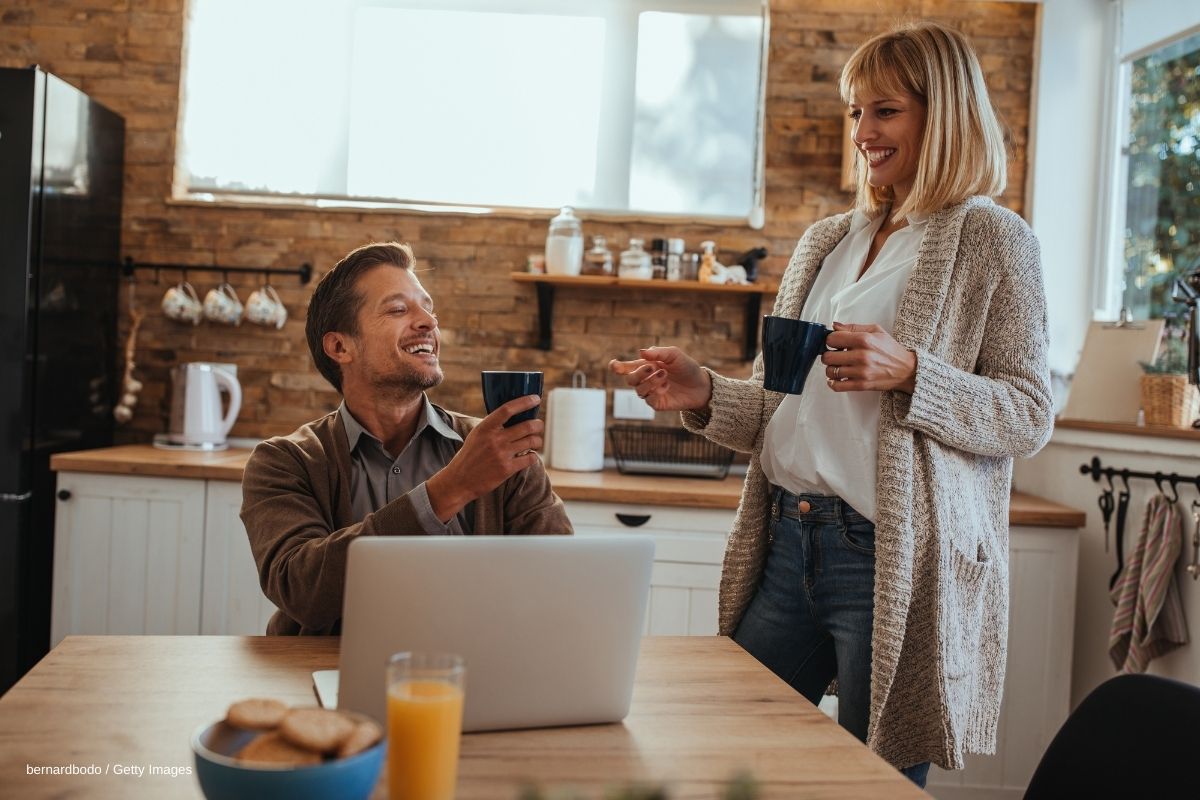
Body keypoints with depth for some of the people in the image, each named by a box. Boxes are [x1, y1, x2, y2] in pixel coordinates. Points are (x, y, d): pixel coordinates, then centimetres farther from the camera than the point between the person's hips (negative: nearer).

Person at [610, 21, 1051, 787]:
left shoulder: (992, 240, -1)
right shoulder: (826, 243, 15)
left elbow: (1029, 417, -7)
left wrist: (907, 372, -21)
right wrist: (705, 393, -1)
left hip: (893, 560, -5)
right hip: (787, 543, 6)